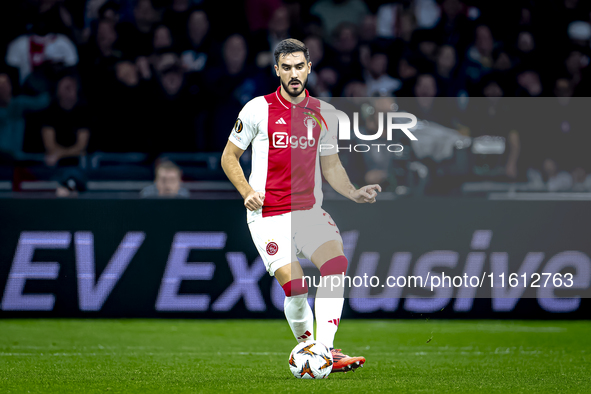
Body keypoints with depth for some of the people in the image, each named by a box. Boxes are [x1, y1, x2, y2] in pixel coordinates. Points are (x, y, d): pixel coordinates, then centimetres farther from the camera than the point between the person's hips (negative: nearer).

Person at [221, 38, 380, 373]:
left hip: (310, 210, 3)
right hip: (268, 215, -3)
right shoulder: (258, 109, -3)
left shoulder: (323, 113, 7)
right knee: (295, 287, -15)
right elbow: (229, 157, 6)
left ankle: (326, 350, -24)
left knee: (337, 263, -23)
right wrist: (246, 191, -10)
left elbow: (331, 164, 16)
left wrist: (353, 193, -2)